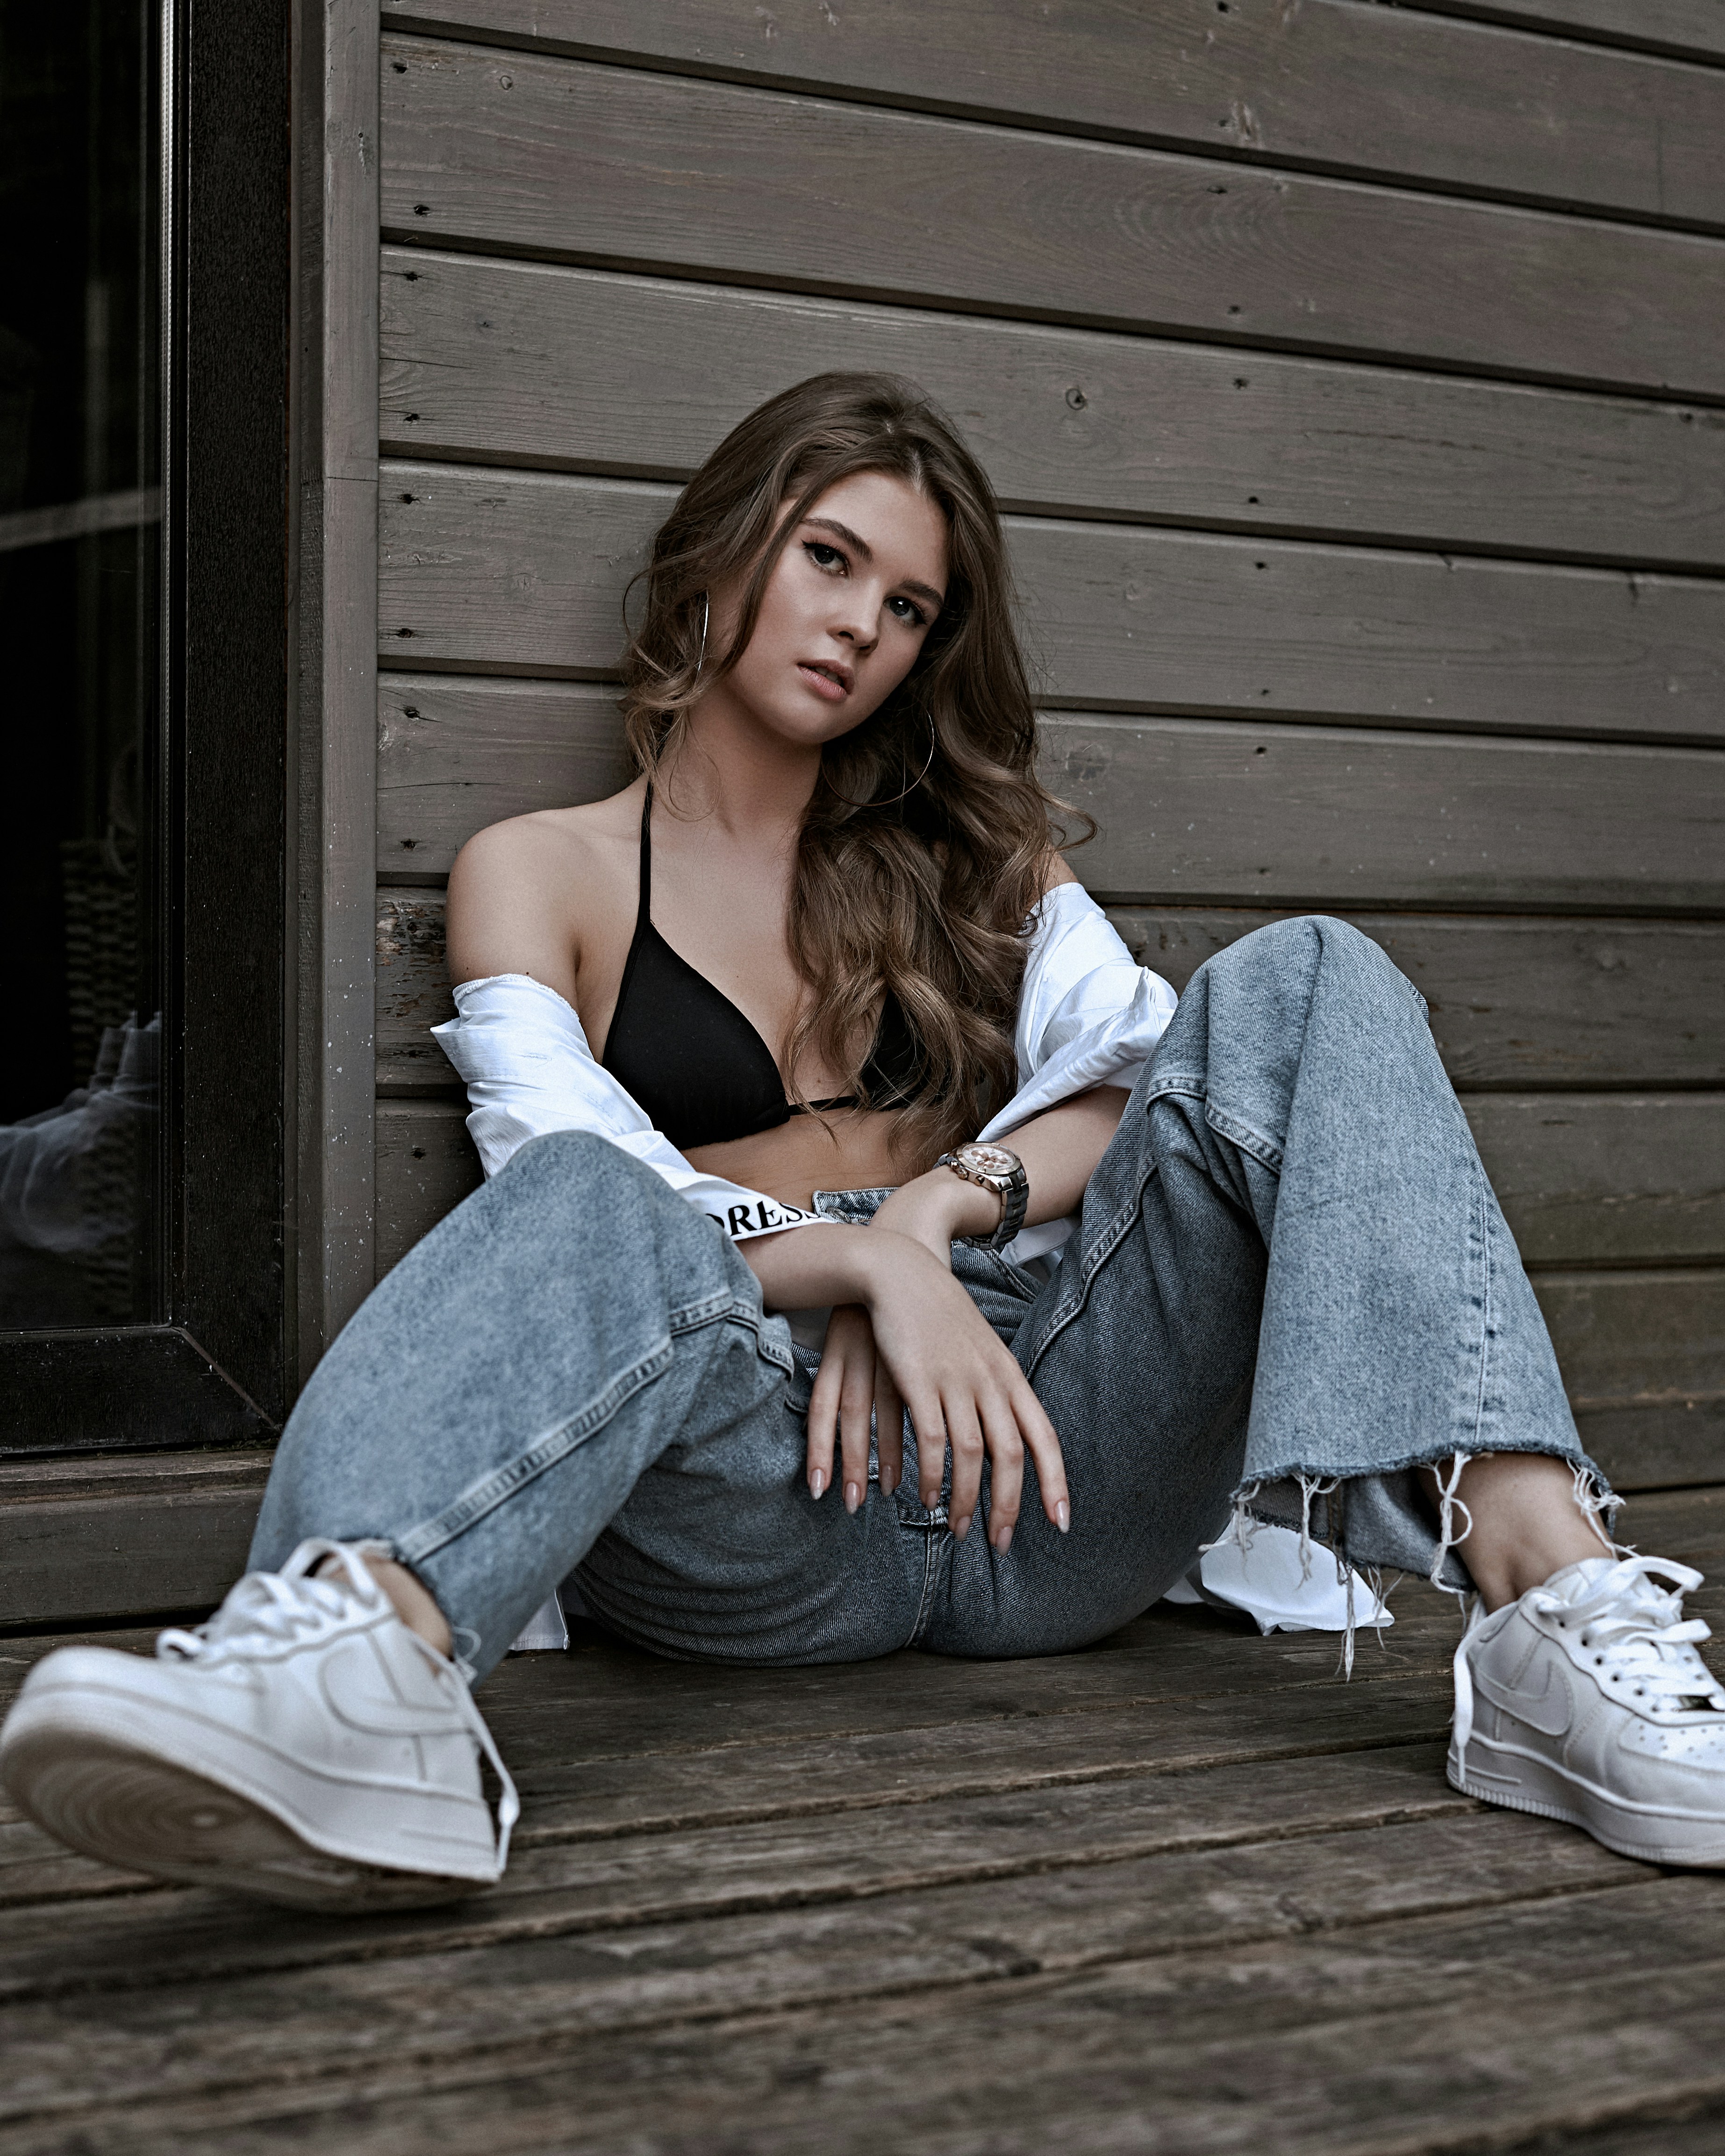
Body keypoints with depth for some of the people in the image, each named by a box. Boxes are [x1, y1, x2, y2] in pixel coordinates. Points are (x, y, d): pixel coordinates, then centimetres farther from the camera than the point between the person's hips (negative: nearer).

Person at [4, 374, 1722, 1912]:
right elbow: (575, 1182, -3)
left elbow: (1128, 1074, 8)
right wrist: (866, 1261, -20)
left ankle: (1554, 1612, -37)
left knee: (1296, 984, -16)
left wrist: (942, 1201, -12)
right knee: (594, 1211, -34)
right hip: (765, 1503, -2)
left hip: (1039, 1446, 3)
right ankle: (357, 1674, -65)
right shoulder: (542, 873, 15)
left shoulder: (966, 850, 26)